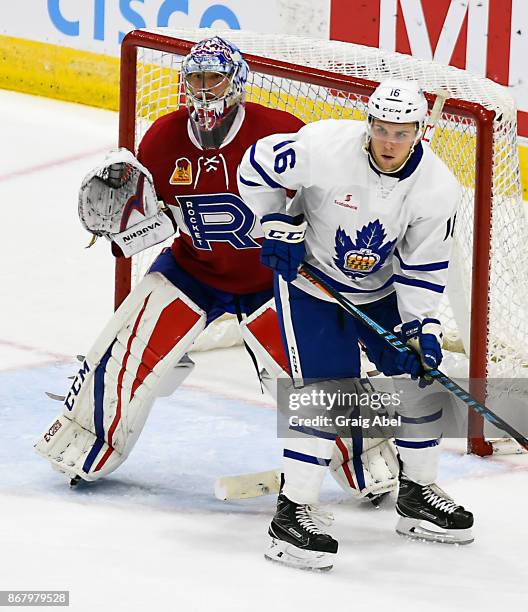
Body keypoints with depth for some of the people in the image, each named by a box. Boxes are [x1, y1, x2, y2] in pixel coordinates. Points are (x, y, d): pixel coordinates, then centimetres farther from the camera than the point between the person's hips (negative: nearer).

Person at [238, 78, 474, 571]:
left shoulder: (437, 188, -18)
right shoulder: (326, 146, -29)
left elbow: (422, 267, -8)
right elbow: (258, 164, -13)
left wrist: (422, 327, -16)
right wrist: (277, 229, -13)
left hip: (381, 289, 5)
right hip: (309, 277, -5)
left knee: (421, 375, 7)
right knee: (326, 389, -17)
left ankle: (417, 493, 27)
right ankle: (292, 512, -11)